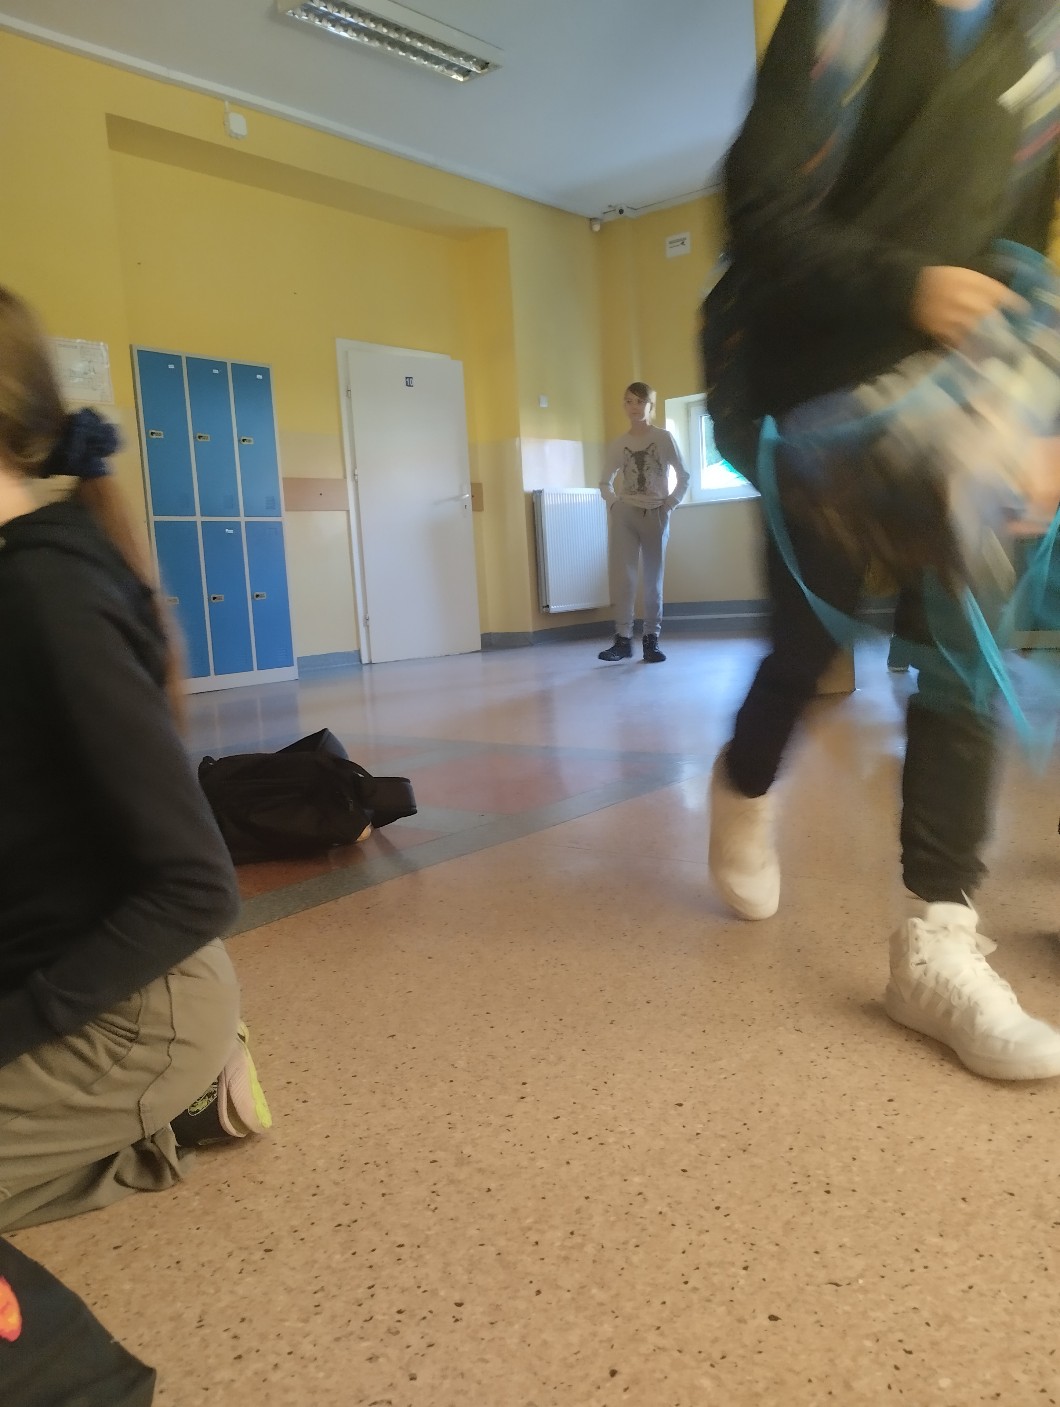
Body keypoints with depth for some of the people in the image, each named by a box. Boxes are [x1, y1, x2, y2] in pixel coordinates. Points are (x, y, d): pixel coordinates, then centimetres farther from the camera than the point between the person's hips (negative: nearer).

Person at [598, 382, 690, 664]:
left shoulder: (664, 438, 1)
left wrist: (670, 503, -5)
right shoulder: (618, 444, 7)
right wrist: (613, 503, 2)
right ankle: (623, 638, -6)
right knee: (624, 576, -7)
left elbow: (683, 476, 5)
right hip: (625, 515, 1)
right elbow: (605, 482, 18)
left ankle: (651, 639, 8)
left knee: (653, 578, 3)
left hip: (655, 515, -1)